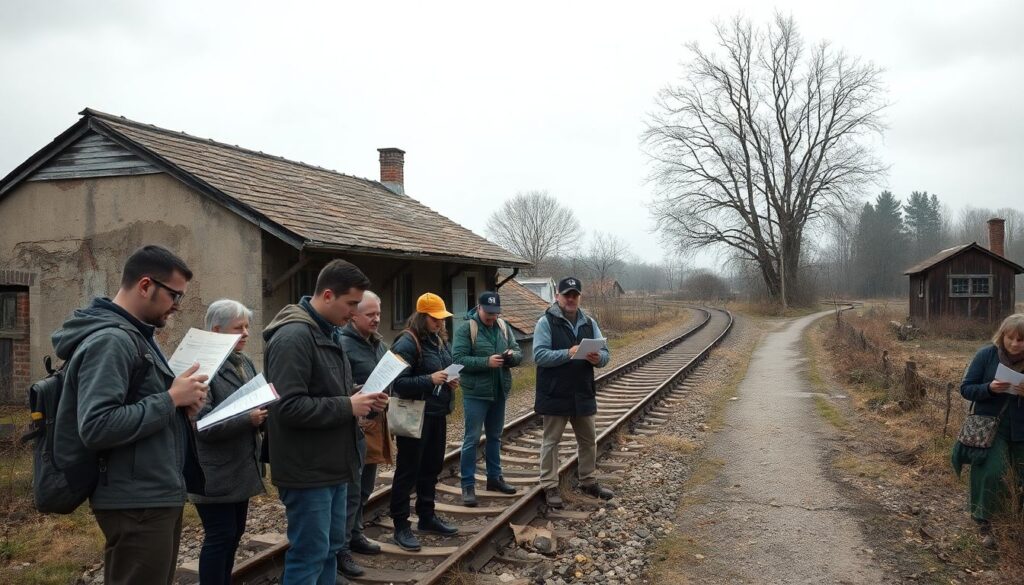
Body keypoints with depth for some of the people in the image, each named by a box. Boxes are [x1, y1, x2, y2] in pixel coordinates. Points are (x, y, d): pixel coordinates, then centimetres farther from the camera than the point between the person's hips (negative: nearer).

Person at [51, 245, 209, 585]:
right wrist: (172, 399, -21)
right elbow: (96, 428, -27)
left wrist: (182, 401, 2)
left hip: (159, 496, 10)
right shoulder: (109, 340, -18)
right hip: (136, 505, -10)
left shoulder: (138, 335, 14)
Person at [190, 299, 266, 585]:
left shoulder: (246, 363, 12)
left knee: (234, 533, 16)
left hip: (241, 468, 8)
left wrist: (267, 412, -3)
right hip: (216, 473, -8)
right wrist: (248, 419, -30)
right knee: (220, 537, 0)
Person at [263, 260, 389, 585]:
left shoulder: (329, 333, 12)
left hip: (332, 466, 10)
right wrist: (348, 407, -20)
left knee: (330, 548, 18)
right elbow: (289, 407, -28)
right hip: (308, 471, -10)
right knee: (309, 555, 0)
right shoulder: (293, 336, -20)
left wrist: (361, 399, 4)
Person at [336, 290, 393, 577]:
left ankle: (355, 535, 34)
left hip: (377, 422, 8)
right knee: (351, 490, -3)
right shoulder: (343, 345, -15)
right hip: (355, 425, -8)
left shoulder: (380, 344, 12)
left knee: (365, 488, 19)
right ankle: (340, 549, 7)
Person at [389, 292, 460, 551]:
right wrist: (429, 380, -29)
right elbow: (398, 382, -22)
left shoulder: (440, 340, 9)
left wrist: (450, 382, 0)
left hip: (437, 414, 8)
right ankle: (401, 526, 9)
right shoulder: (407, 343, -16)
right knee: (408, 471, 1)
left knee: (431, 467, 17)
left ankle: (427, 517, 31)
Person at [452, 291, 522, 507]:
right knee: (472, 439, -1)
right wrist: (486, 362, -27)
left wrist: (512, 355, -17)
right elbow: (458, 359, -18)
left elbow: (519, 353, 8)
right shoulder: (466, 329, -11)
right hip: (475, 393, -6)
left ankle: (494, 477, 30)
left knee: (494, 437, 17)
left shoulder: (503, 327, 6)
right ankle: (468, 485, 6)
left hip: (499, 391, 6)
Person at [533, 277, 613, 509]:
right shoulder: (546, 322, -9)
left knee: (588, 440, 16)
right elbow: (539, 355, -19)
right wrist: (568, 354, -30)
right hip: (555, 394, -5)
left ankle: (589, 481, 33)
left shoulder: (589, 323, 7)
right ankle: (550, 486, 17)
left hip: (583, 393, 5)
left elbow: (605, 353, 3)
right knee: (551, 441, 6)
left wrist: (598, 358, -21)